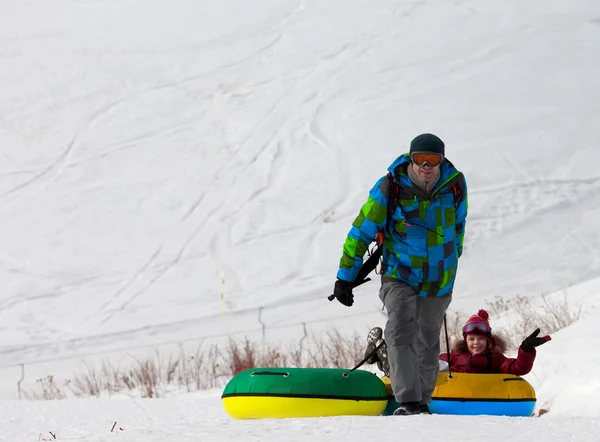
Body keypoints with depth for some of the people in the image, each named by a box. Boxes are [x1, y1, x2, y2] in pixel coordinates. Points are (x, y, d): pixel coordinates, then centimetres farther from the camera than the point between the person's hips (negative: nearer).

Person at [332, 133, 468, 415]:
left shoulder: (455, 185, -7)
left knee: (428, 342, 15)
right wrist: (345, 277, -6)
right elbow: (362, 231, -8)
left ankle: (422, 401, 30)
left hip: (439, 281, 3)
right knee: (401, 332, -24)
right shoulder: (390, 188, -16)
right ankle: (408, 402, -29)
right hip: (400, 276, -3)